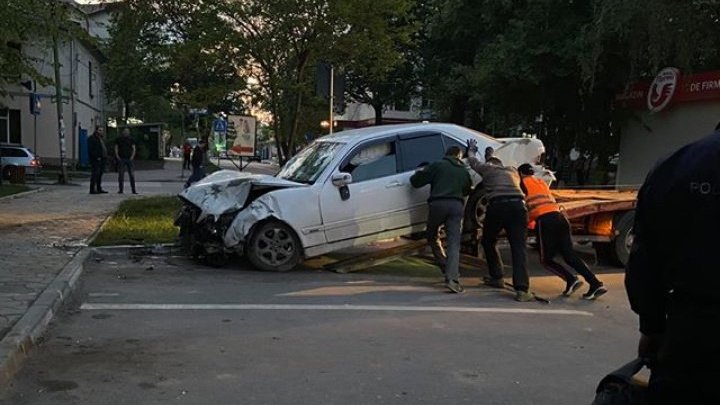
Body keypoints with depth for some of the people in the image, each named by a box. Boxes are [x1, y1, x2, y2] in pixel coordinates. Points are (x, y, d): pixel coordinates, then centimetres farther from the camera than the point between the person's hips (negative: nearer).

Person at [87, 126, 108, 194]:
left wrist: (105, 157, 13)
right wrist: (97, 157, -20)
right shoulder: (92, 138, -6)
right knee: (95, 174, -11)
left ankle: (99, 189, 14)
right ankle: (92, 189, -11)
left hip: (102, 160, 9)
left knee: (100, 174, 10)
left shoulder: (100, 139, 22)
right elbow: (91, 150, -16)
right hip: (95, 160, -9)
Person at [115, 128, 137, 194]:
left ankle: (133, 190, 0)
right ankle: (120, 189, 7)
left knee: (131, 174, -2)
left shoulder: (131, 139, 9)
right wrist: (117, 156, -5)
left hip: (129, 159, 0)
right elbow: (116, 148, 7)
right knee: (120, 174, 1)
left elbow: (133, 148, 5)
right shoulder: (119, 139, 9)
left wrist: (132, 156, -7)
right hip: (121, 159, 0)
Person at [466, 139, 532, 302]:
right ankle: (522, 290, -17)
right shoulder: (512, 171, 31)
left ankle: (497, 278, 24)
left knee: (488, 242, 21)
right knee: (519, 247, -3)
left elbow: (472, 160, 41)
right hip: (518, 206, 2)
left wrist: (471, 149, 65)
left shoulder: (487, 168, 22)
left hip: (497, 206, -2)